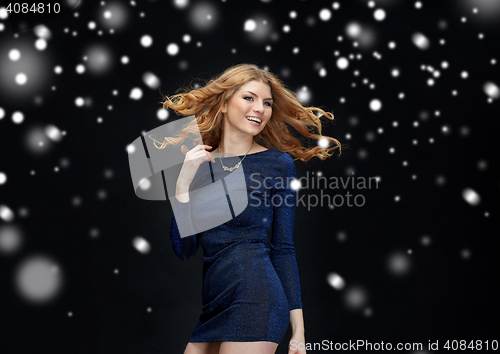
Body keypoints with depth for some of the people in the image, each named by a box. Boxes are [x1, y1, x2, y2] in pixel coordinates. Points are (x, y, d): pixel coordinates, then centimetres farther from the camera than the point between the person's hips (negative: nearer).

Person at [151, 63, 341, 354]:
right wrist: (184, 183, -7)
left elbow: (283, 248, 1)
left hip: (255, 297, -4)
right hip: (209, 304, 4)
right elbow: (184, 249, 3)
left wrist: (298, 328, -3)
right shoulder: (196, 163, 9)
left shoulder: (278, 163, 1)